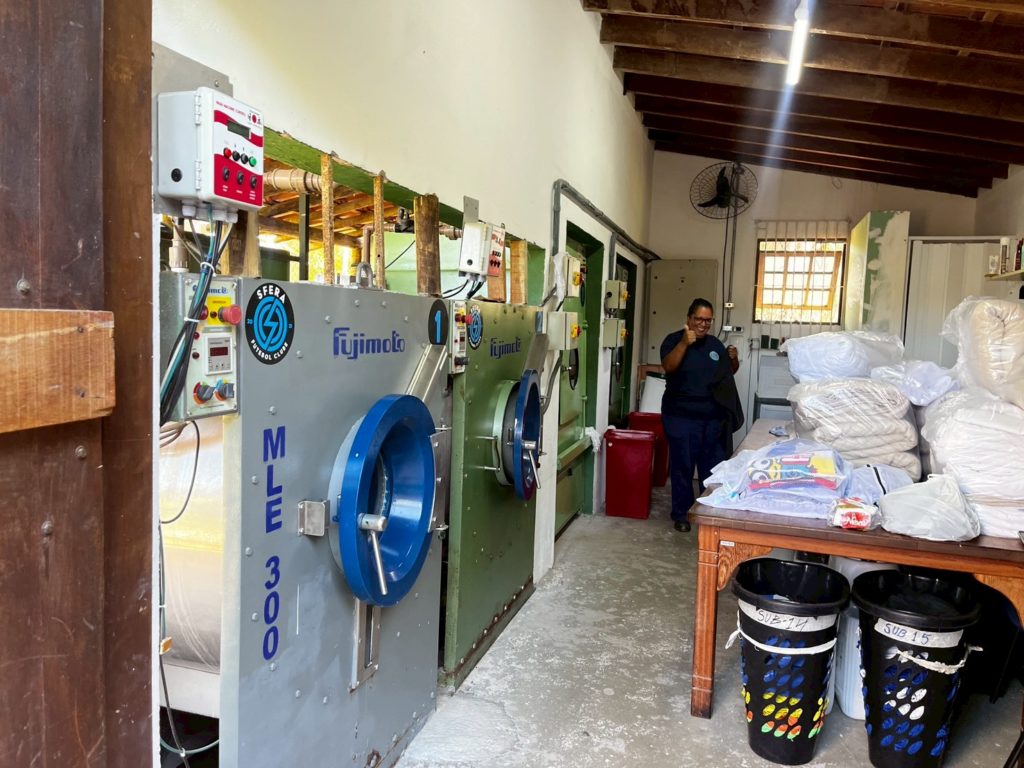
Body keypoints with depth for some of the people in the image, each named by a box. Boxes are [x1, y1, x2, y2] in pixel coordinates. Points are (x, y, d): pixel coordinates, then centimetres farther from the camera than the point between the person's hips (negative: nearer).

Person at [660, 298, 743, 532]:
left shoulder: (715, 344, 11)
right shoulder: (674, 340, -4)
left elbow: (728, 373, 20)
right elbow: (668, 366, -21)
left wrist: (734, 360, -1)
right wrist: (684, 343, -30)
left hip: (712, 419, 5)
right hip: (682, 418, -4)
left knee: (713, 467, 10)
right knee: (682, 467, 2)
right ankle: (681, 513, 14)